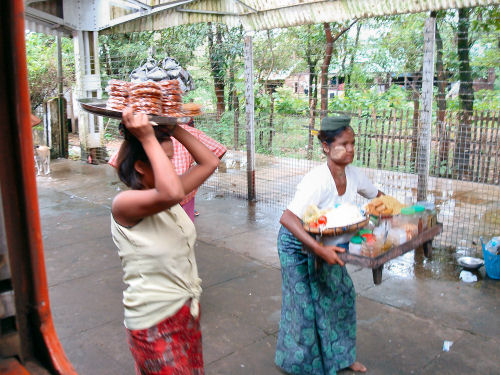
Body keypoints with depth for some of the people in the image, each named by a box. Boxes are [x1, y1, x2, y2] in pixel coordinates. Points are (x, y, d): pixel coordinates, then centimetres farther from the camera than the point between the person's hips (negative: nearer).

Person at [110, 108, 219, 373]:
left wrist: (173, 129, -5)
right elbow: (172, 194, -41)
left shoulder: (163, 194, 2)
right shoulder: (123, 204, -21)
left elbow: (209, 163, 4)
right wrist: (148, 139, -32)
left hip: (187, 309, 8)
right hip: (155, 322, -8)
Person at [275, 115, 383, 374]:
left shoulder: (352, 174, -11)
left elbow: (377, 196, 9)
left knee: (341, 293, 11)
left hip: (326, 244, 7)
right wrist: (320, 250, -46)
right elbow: (287, 218, -42)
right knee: (306, 302, 3)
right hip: (298, 244, -7)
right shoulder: (317, 180, -34)